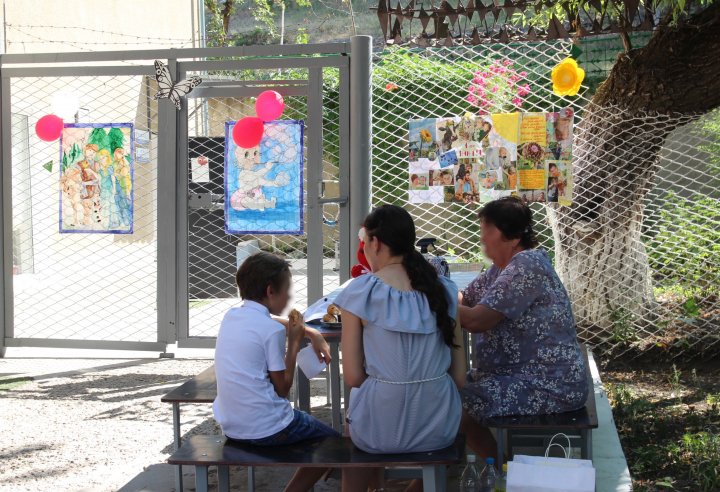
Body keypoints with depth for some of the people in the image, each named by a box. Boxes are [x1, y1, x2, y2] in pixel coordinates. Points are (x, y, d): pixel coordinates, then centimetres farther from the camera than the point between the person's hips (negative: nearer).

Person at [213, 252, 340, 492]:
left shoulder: (230, 316, 6)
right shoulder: (272, 330, -17)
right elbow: (282, 388, -10)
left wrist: (312, 333, 20)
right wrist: (294, 342, -3)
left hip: (230, 428, 8)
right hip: (267, 430, -8)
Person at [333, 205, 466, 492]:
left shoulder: (360, 292, -8)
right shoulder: (444, 289, 1)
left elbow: (352, 377, -7)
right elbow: (459, 375, 3)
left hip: (381, 430, -3)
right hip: (439, 429, 3)